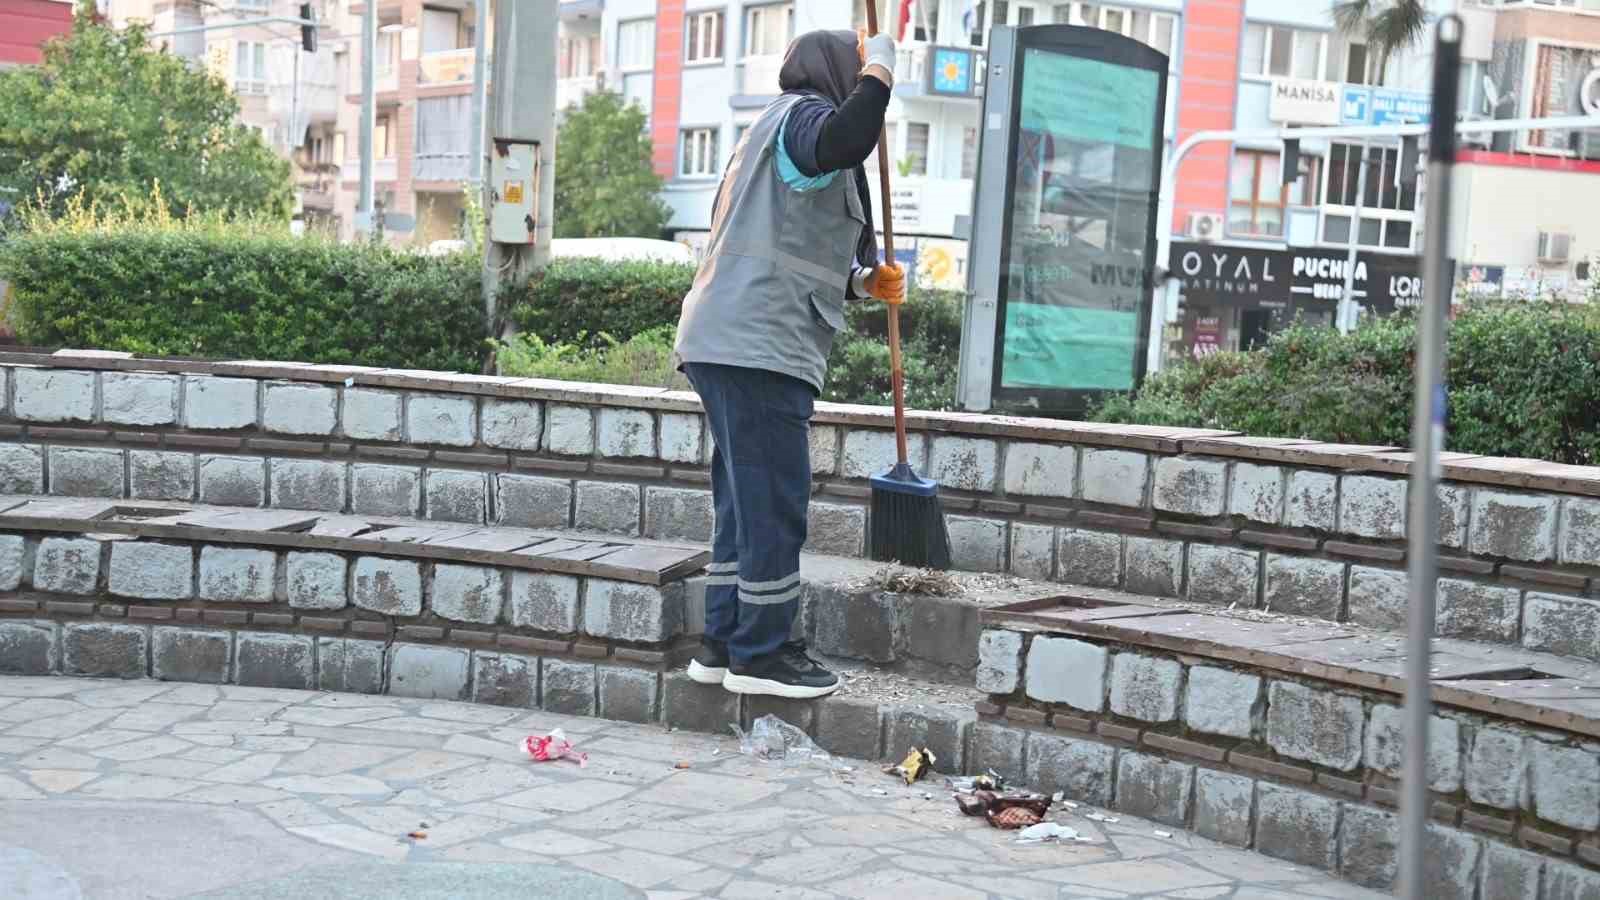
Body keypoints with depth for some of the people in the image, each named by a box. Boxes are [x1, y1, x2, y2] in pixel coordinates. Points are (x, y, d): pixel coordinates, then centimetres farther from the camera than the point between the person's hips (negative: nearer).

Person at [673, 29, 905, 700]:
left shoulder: (775, 130, 28)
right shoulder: (802, 113, -4)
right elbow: (842, 143, -30)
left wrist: (863, 281, 15)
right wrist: (879, 65, -15)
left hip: (726, 344, 11)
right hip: (760, 348, -11)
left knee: (746, 503, 13)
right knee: (774, 504, -5)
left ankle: (723, 644, 18)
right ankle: (760, 654, 0)